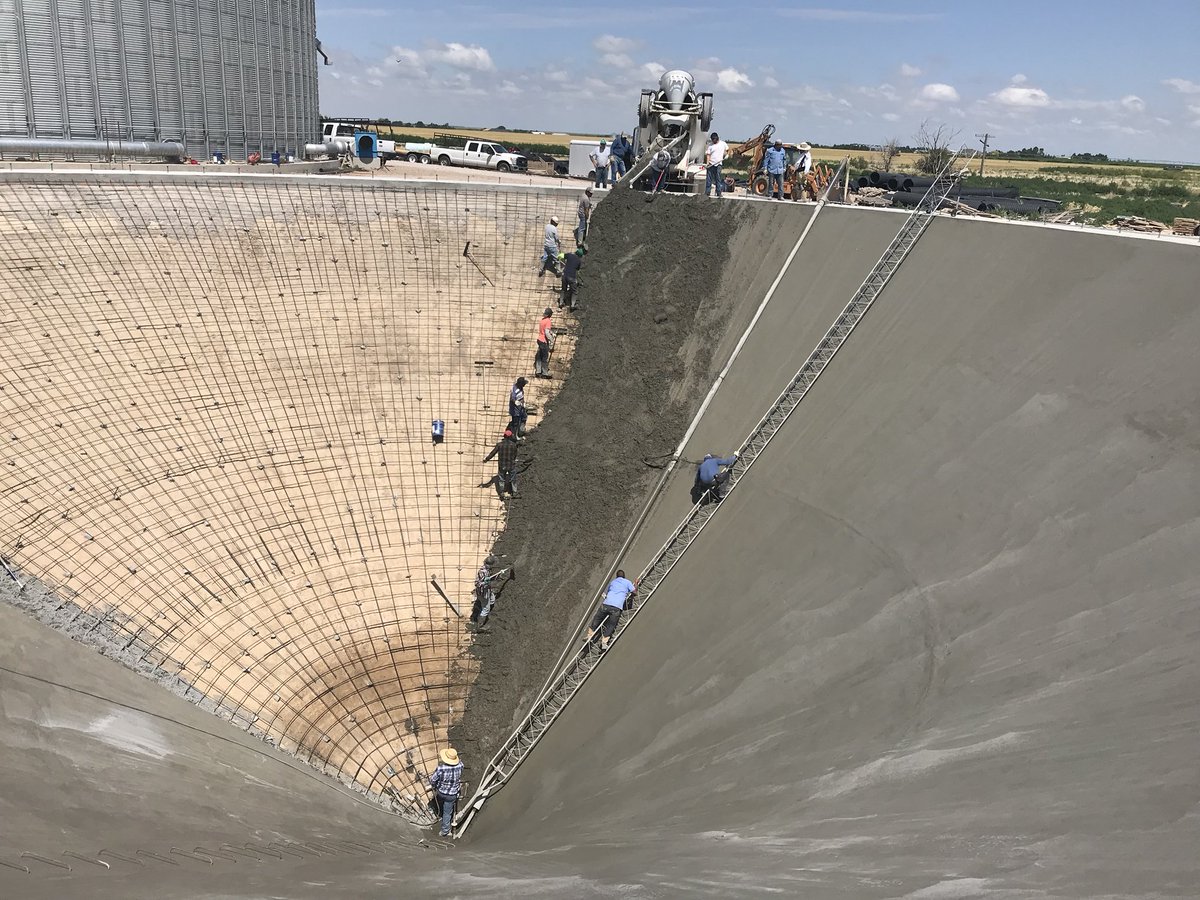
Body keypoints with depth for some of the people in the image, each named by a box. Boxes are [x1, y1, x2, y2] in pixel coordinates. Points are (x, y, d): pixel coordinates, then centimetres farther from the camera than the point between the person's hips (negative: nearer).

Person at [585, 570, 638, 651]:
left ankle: (590, 636, 18)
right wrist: (635, 586, 28)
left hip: (606, 604, 3)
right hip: (617, 607, -2)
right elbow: (634, 592, 10)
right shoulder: (627, 582, 14)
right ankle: (604, 642, -7)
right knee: (610, 626, 6)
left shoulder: (612, 582, 26)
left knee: (596, 619, 20)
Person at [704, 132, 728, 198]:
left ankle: (719, 193, 4)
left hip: (719, 164, 1)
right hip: (711, 164, -1)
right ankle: (707, 192, 3)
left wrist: (725, 155, 10)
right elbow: (708, 154, -3)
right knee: (709, 178, -1)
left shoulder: (723, 143, 5)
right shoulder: (710, 145, 0)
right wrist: (707, 162, -15)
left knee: (718, 179, 1)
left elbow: (727, 149, 24)